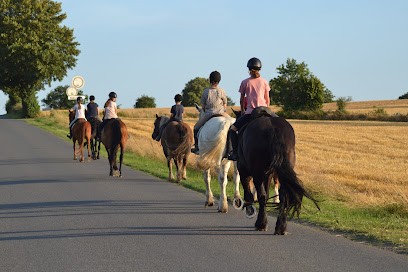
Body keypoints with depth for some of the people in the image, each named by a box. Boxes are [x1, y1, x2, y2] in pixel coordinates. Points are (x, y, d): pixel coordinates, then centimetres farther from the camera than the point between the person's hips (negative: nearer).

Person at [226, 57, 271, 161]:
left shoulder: (245, 82, 2)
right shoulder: (264, 82, 7)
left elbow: (242, 100, 9)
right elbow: (268, 100, 10)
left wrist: (242, 112, 23)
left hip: (250, 113, -3)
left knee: (232, 129, 9)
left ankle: (233, 152, -5)